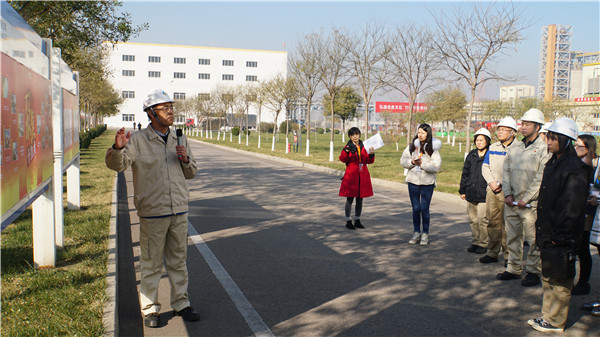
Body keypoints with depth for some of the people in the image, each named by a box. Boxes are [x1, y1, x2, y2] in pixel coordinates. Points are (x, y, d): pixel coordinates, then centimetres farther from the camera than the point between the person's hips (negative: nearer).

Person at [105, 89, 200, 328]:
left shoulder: (179, 140, 11)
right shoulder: (138, 141, -4)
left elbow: (191, 173, 16)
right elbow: (116, 165, -13)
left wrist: (186, 159, -5)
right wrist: (118, 148, -33)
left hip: (179, 211, 4)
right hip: (152, 212, -4)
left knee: (178, 260, 13)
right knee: (151, 263, 4)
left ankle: (181, 303, 26)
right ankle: (150, 309, 17)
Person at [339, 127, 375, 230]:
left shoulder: (364, 147, 10)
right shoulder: (348, 147, -1)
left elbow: (369, 161, 8)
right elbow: (343, 159, -14)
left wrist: (371, 155, -12)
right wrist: (346, 152, -32)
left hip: (362, 176, 4)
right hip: (351, 175, -4)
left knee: (360, 199, 10)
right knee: (350, 199, 1)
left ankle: (357, 220, 22)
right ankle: (348, 221, 10)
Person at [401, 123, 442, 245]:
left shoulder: (433, 149, -4)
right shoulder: (412, 146, 6)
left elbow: (435, 167, -11)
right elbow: (403, 160, 5)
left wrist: (422, 164, -22)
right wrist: (412, 162, -14)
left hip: (427, 182, -3)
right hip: (413, 181, 3)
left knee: (424, 209, -1)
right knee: (416, 208, 7)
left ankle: (425, 234, 13)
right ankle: (416, 233, 20)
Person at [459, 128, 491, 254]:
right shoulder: (471, 155, 12)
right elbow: (465, 174, 16)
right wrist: (462, 190, 14)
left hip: (484, 194, -5)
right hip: (471, 193, 5)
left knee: (482, 220, -5)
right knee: (473, 220, 11)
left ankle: (483, 244, 8)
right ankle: (475, 242, 22)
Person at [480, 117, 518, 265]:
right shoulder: (493, 147, 15)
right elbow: (485, 167, 15)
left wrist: (503, 184, -13)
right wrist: (491, 182, -1)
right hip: (491, 191, 5)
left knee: (507, 224, -3)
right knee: (493, 222, 10)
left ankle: (508, 255, 6)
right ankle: (492, 253, 18)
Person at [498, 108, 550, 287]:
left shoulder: (543, 148, -6)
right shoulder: (515, 147, 12)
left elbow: (541, 178, -11)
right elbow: (506, 171, 12)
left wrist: (526, 199, -13)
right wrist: (508, 194, 0)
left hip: (530, 203, -6)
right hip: (511, 202, 6)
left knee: (533, 239, 0)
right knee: (512, 237, 12)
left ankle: (534, 272, 13)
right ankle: (514, 269, 24)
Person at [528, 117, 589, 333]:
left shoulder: (574, 169, -17)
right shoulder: (552, 164, 12)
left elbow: (571, 207, -19)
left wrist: (559, 235, -19)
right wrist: (541, 229, 15)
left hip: (561, 238, -9)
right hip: (548, 234, 9)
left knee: (559, 281, 3)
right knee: (548, 277, 18)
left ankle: (555, 322, 15)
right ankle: (548, 315, 30)